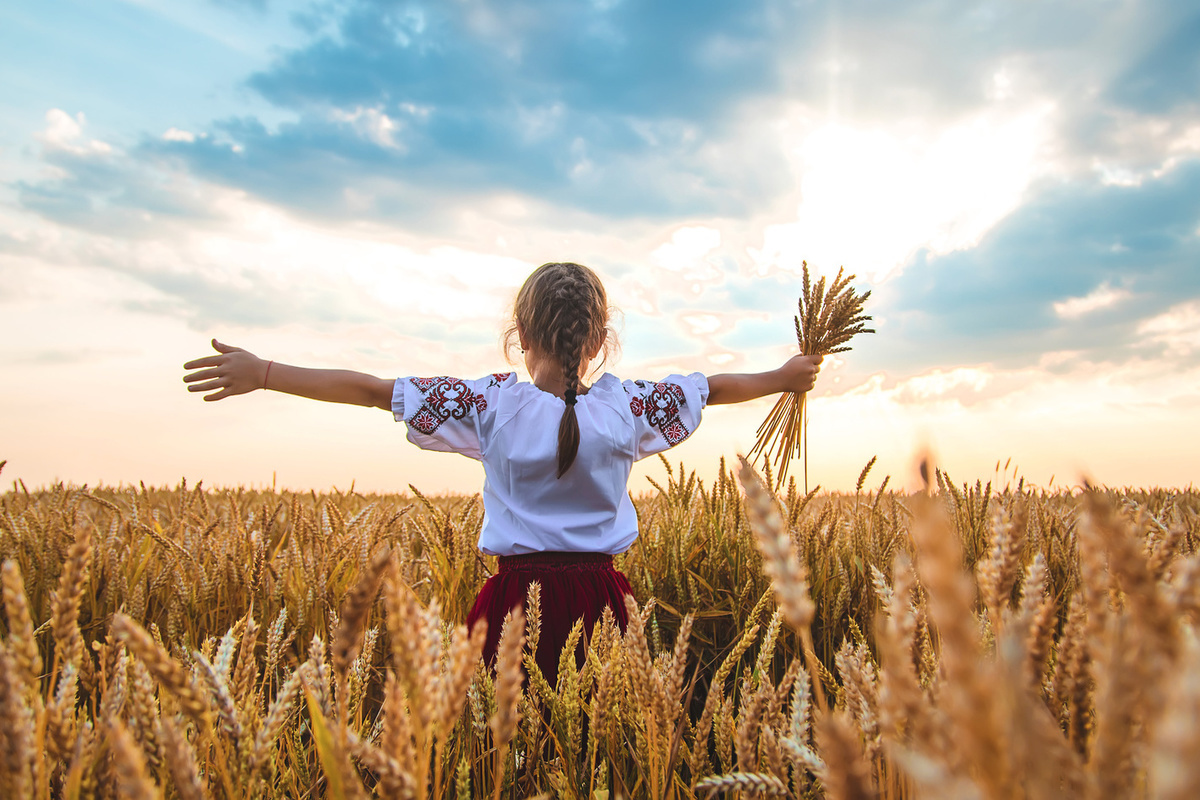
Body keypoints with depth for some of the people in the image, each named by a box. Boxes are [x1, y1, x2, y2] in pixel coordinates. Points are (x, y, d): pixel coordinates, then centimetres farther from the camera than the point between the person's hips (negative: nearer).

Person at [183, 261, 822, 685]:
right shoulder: (624, 406, -1)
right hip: (599, 594, 2)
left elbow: (372, 389, -5)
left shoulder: (491, 406, -6)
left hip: (517, 595, -1)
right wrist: (783, 376, 30)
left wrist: (263, 373, 2)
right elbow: (715, 388, 13)